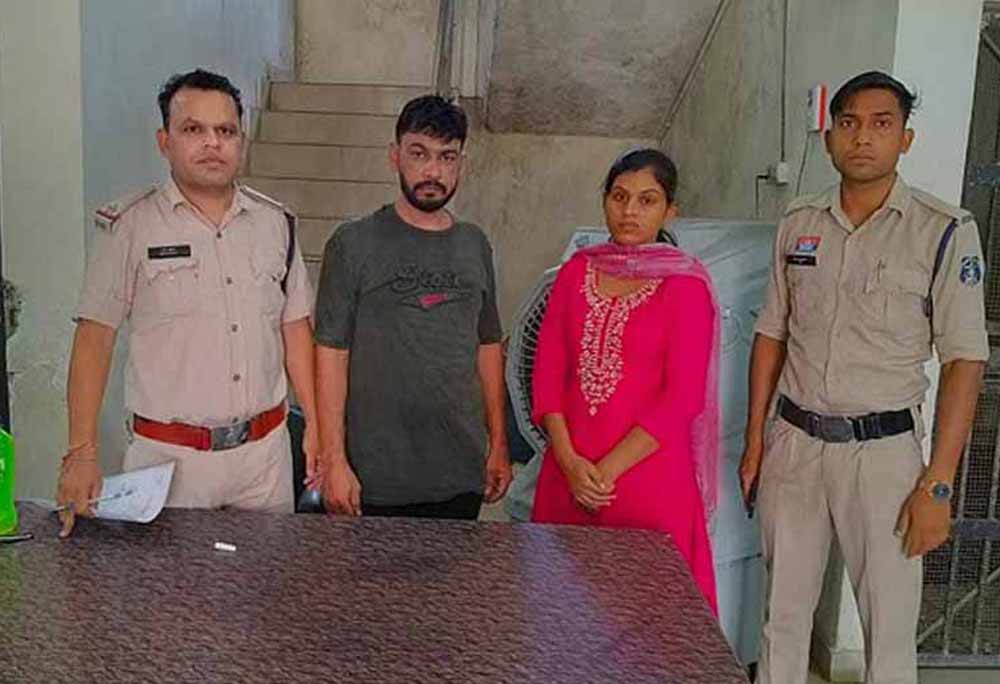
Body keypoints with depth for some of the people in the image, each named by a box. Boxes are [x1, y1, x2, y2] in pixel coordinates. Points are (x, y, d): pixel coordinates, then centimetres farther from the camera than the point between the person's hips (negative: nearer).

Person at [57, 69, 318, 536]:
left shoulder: (274, 223, 5)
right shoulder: (129, 226, -5)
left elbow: (295, 327, 10)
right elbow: (94, 337, -6)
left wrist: (315, 425, 5)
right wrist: (82, 452, -12)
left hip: (265, 449, 3)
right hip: (169, 457, -3)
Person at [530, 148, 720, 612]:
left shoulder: (684, 285, -5)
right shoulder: (576, 272, 8)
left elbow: (683, 398, -10)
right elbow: (547, 373, 4)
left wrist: (608, 469, -13)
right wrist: (570, 461, -8)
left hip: (648, 472, -4)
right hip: (567, 471, 4)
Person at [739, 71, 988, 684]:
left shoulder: (945, 232, -7)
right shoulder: (799, 224, 6)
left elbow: (965, 362, -9)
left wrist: (937, 486, -13)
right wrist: (755, 444, 10)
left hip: (882, 449, -3)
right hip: (793, 442, 4)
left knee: (891, 632, 3)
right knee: (783, 616, 14)